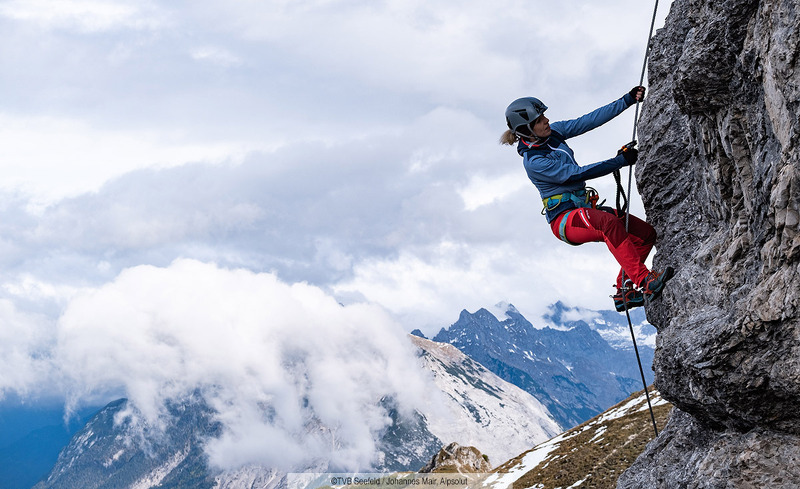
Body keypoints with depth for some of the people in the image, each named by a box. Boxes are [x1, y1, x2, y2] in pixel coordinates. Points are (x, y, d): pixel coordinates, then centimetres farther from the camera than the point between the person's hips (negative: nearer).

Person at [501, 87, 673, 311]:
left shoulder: (553, 132, 5)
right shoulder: (533, 162, -17)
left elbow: (590, 120, 6)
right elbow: (577, 173, -19)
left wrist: (628, 100, 0)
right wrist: (621, 161, -16)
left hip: (585, 210, 9)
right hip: (564, 219, -9)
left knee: (646, 233, -5)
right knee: (608, 222, -38)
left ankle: (625, 292, -1)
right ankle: (644, 282, -44)